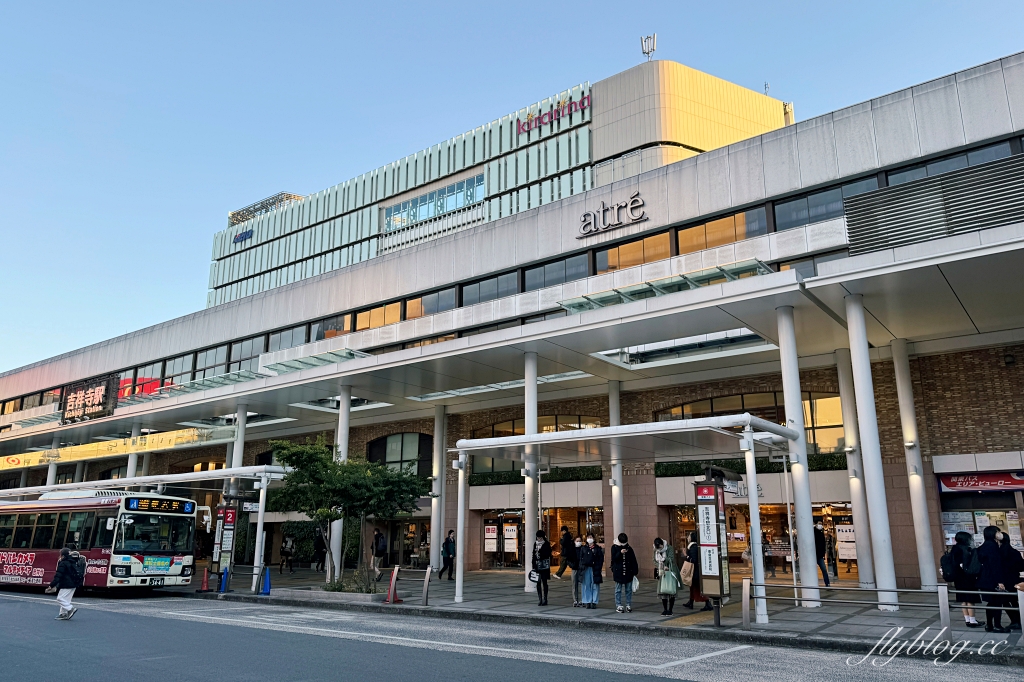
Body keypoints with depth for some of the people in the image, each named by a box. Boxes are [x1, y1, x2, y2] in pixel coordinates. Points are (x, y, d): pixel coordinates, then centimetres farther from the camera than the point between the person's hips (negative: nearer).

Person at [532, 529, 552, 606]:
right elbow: (533, 554, 11)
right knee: (538, 583, 6)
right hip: (537, 566, 4)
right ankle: (540, 600, 13)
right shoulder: (535, 544, 10)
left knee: (544, 582, 1)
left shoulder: (546, 544, -3)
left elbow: (548, 554, -11)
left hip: (544, 566, -4)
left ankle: (545, 600, 7)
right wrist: (533, 565, 6)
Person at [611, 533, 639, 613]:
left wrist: (635, 571, 2)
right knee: (618, 590, 3)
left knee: (628, 590, 6)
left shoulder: (629, 549, 5)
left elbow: (633, 561, 6)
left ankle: (628, 605, 15)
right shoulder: (614, 547, 0)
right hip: (618, 572, -2)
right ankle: (618, 605, 9)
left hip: (628, 572, 2)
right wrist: (620, 553, -22)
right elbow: (613, 559, -9)